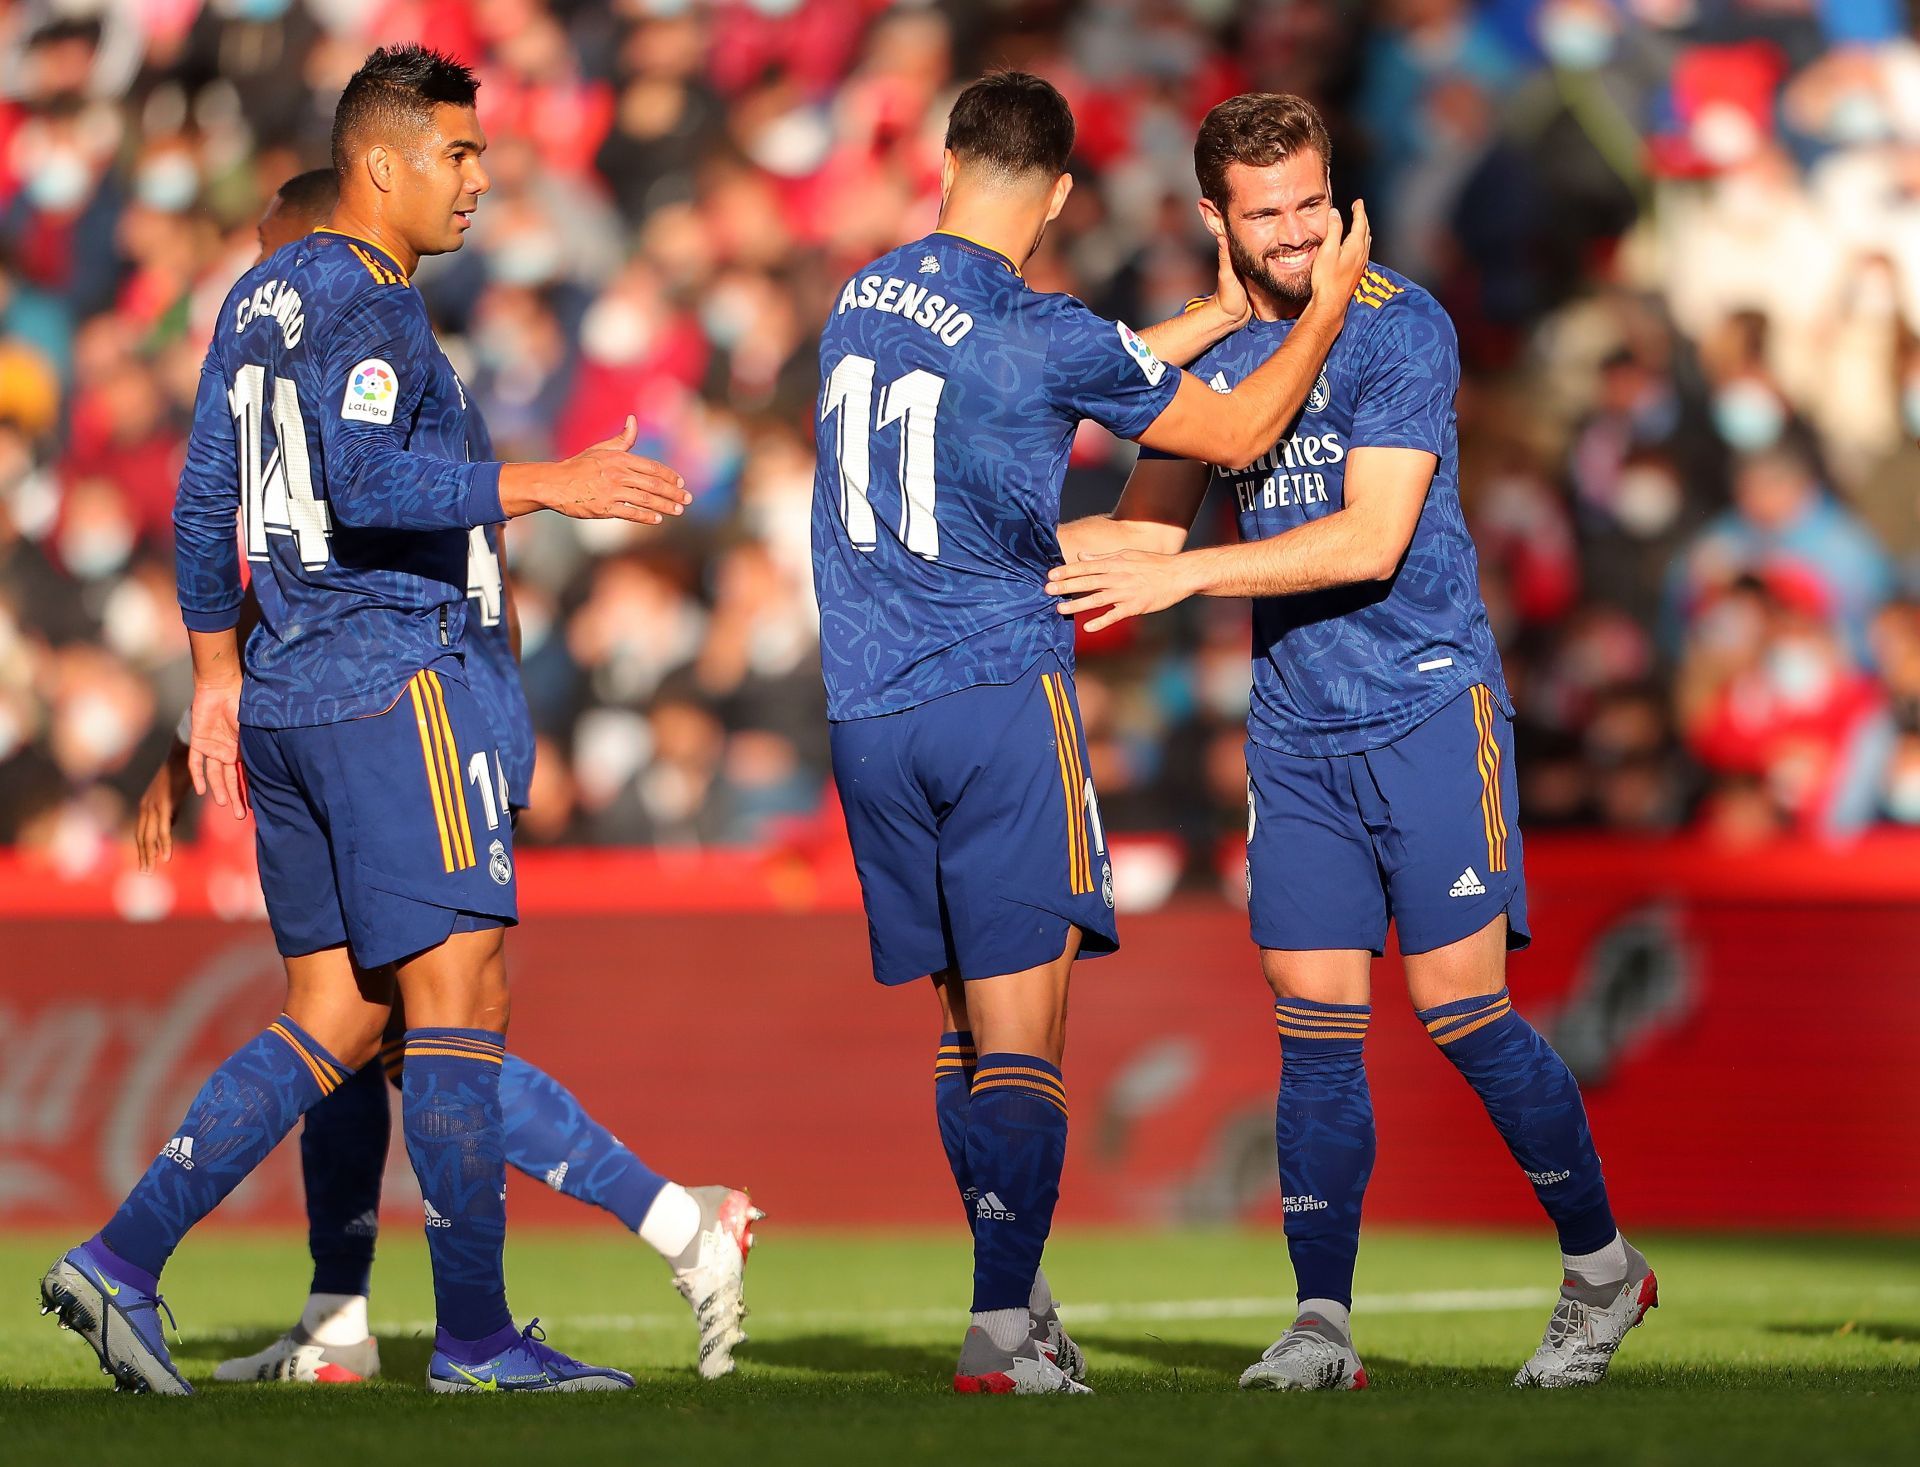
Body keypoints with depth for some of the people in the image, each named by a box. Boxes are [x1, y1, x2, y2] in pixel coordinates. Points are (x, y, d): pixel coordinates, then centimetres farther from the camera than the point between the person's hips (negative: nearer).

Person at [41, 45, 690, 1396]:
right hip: (390, 685, -9)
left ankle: (121, 1262, 2)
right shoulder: (372, 302, -12)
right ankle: (476, 1336, -4)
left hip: (281, 698, 9)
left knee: (334, 1021, 10)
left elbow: (205, 500, 21)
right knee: (461, 994, -5)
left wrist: (217, 676, 26)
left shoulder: (260, 296, 17)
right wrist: (551, 487, -25)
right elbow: (370, 480, -25)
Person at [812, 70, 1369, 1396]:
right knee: (1021, 1035, -6)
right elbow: (1235, 434, 3)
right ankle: (1004, 1326, -15)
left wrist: (1221, 313, 30)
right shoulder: (1037, 334, -10)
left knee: (966, 1025, 14)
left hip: (868, 717, 6)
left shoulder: (859, 303, 10)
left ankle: (1016, 1297, 20)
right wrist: (1323, 308, 17)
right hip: (1002, 696, -6)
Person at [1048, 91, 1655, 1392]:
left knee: (1463, 1009, -6)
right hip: (1295, 732, 5)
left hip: (1429, 709, -5)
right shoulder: (1208, 353, 9)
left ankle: (1602, 1268, 12)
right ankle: (1321, 1326, 3)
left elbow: (1371, 539, -18)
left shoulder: (1399, 328, -10)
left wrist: (1186, 575, -21)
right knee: (1316, 1028, 0)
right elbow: (1146, 525, 16)